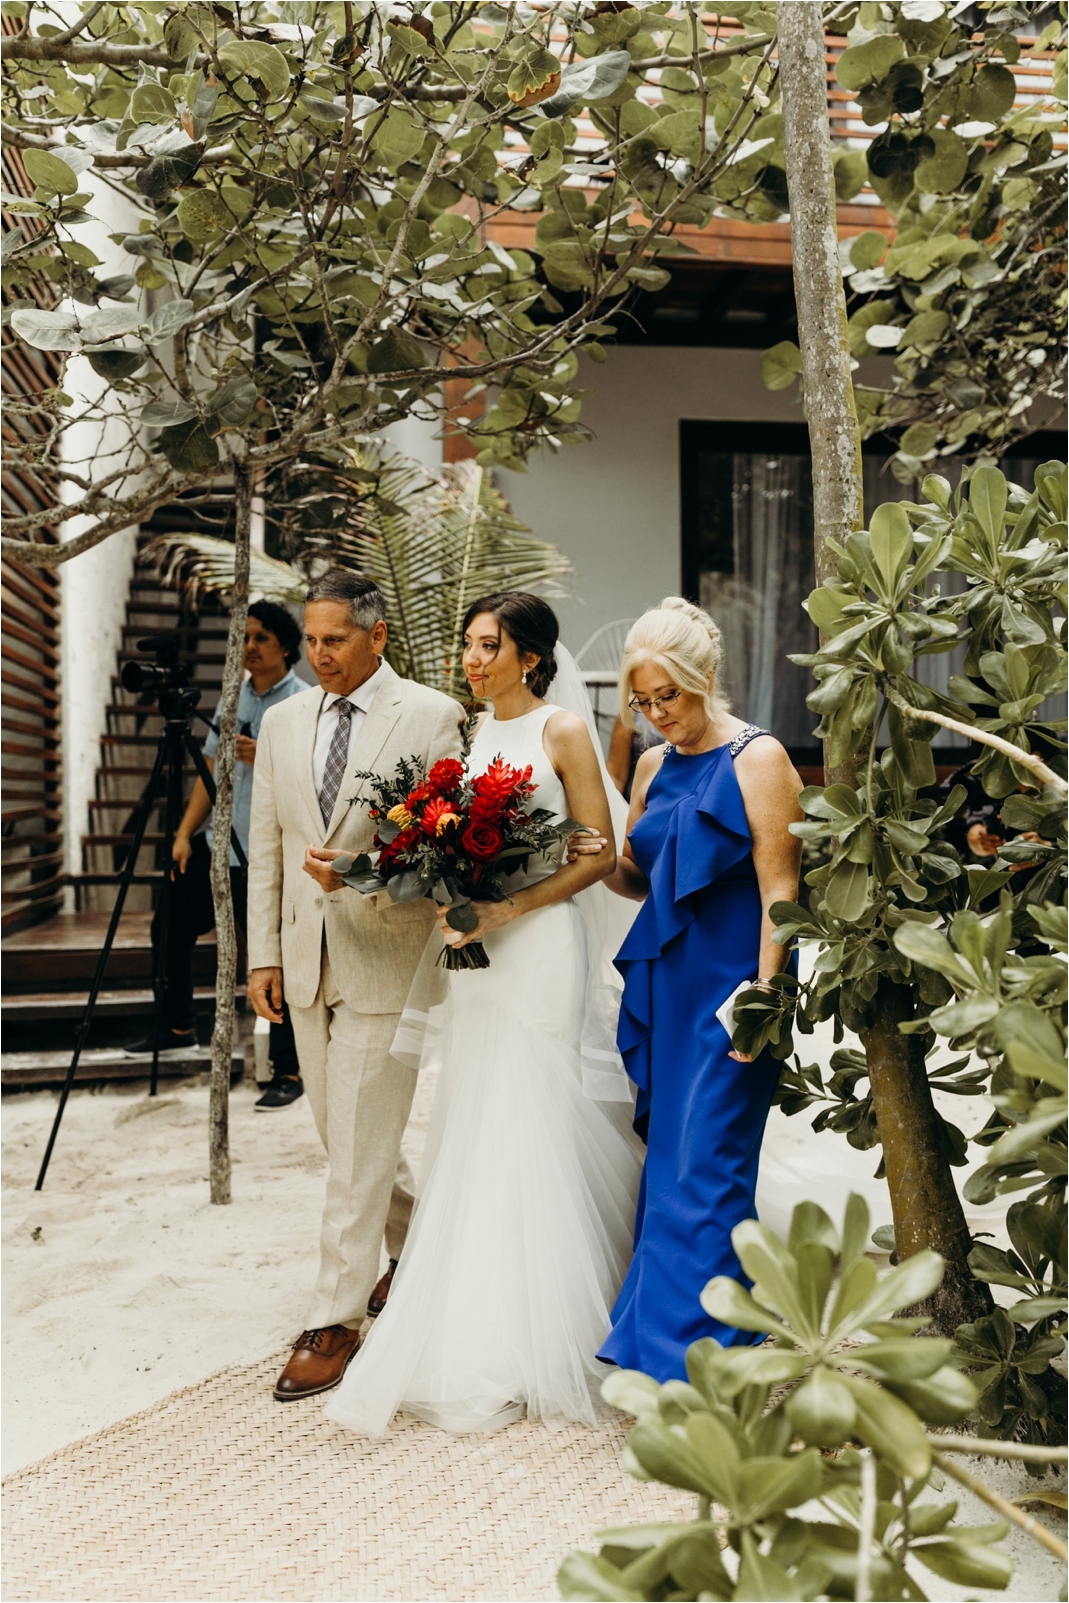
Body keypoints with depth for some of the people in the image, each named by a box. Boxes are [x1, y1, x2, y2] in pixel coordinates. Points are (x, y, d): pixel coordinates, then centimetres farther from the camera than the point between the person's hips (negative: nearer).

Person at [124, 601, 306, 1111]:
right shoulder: (234, 698, 13)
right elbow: (212, 768, 14)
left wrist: (264, 758, -25)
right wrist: (185, 833, 8)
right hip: (217, 846, 7)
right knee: (170, 926, 14)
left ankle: (289, 1071, 9)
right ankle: (178, 1027, 35)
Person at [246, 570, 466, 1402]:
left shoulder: (433, 715, -6)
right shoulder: (282, 722, 9)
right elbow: (266, 846, 11)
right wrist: (265, 952, 8)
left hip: (386, 953, -6)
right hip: (307, 958, 6)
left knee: (360, 1145, -2)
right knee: (346, 1133, 17)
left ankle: (336, 1318, 10)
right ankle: (412, 1248, 40)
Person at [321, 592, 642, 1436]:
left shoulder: (563, 732, -3)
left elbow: (600, 853, -7)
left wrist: (511, 906, -17)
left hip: (541, 948, -6)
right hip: (474, 954, 6)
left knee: (537, 1134, -3)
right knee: (473, 1136, 8)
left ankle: (545, 1341, 10)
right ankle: (479, 1340, 21)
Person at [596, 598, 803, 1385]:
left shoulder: (758, 758, -8)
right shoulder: (655, 765, 12)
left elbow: (779, 890, -11)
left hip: (727, 988, -6)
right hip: (659, 985, 7)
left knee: (703, 1166, -4)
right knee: (665, 1157, 12)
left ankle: (692, 1354, 6)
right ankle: (656, 1329, 27)